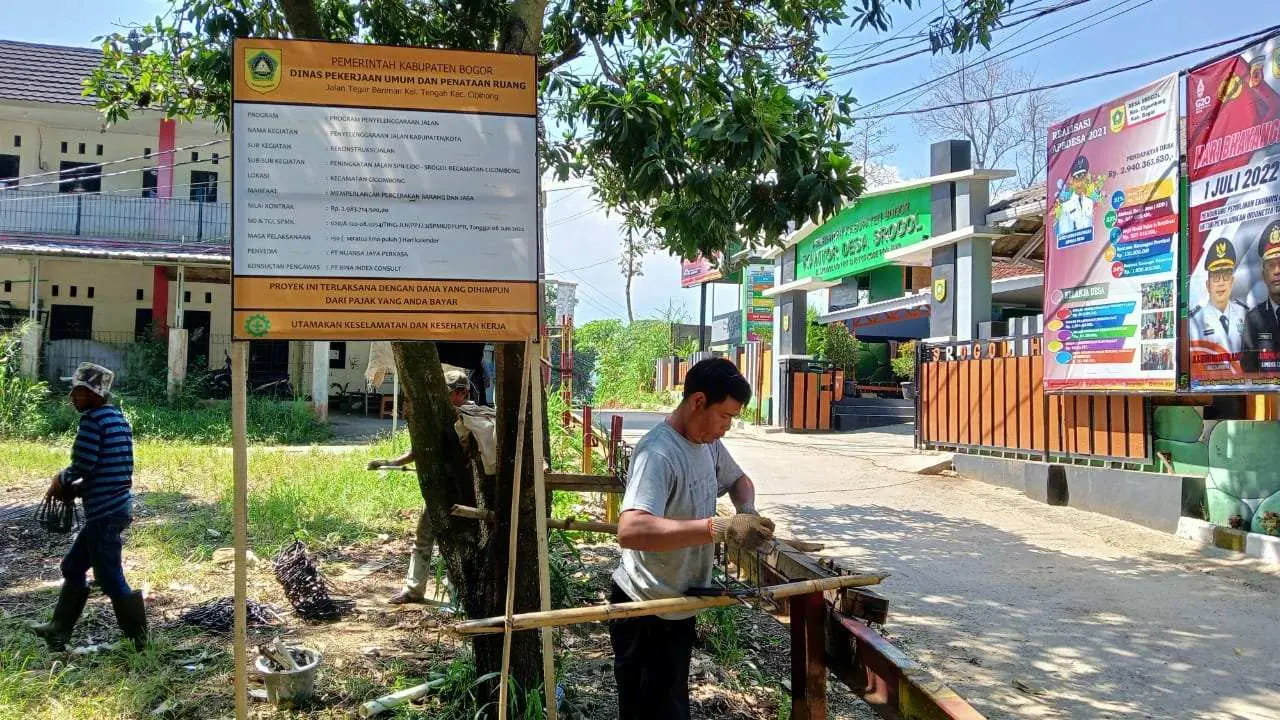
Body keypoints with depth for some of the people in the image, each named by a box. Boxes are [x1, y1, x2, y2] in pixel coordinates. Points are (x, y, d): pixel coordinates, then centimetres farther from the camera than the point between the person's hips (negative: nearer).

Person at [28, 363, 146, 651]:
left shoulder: (92, 419, -14)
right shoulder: (118, 418, 13)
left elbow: (83, 465, -19)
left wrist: (61, 480, 1)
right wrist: (75, 489, 13)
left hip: (103, 512, -10)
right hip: (118, 506, 10)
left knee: (110, 578, -1)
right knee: (73, 565, 20)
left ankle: (137, 637, 7)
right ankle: (59, 630, 31)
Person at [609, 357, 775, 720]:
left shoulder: (708, 443, 1)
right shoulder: (659, 453, -28)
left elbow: (739, 480, 21)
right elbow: (631, 530, -42)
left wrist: (747, 512, -4)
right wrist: (721, 527, -46)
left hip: (680, 606, 9)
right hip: (646, 613, -9)